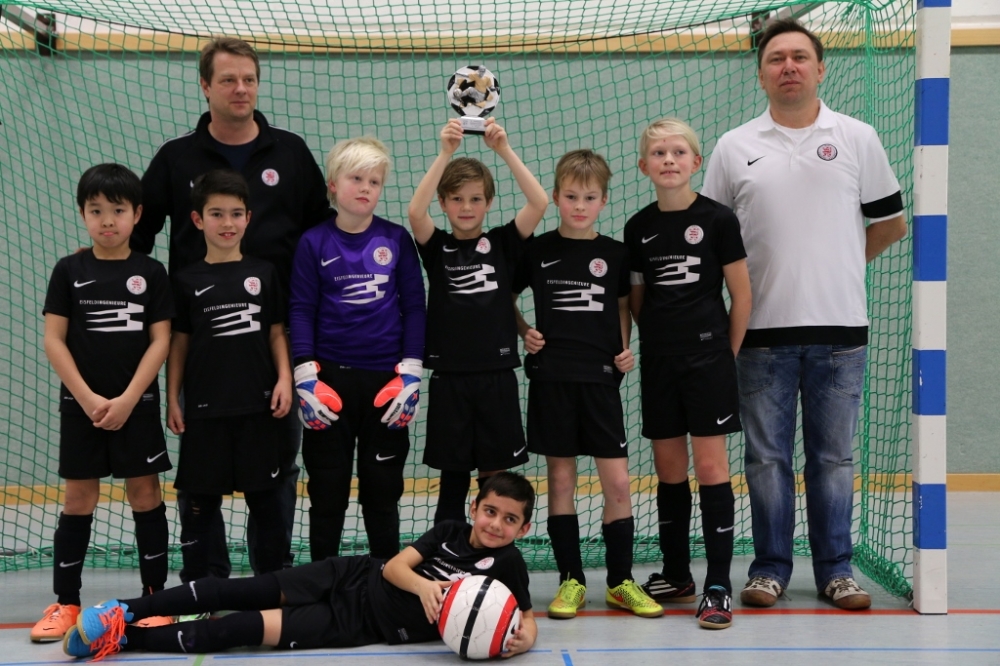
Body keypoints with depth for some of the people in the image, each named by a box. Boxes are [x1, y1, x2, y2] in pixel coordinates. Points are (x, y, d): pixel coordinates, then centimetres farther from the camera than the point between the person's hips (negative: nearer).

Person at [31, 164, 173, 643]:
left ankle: (155, 597, 11)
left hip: (136, 404, 0)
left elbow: (160, 341, -3)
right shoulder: (69, 271, 1)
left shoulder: (151, 273, 0)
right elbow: (54, 341, -1)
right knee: (79, 499, 5)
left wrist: (127, 399, -12)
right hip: (81, 405, 1)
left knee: (145, 494, 3)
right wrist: (87, 398, -11)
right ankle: (65, 602, 11)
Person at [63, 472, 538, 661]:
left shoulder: (507, 565, -7)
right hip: (351, 576, 3)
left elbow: (526, 617, -8)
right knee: (234, 592, -10)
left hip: (356, 623, -3)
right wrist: (422, 584, -23)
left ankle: (122, 636, -6)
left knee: (243, 628, -13)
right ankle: (125, 609, 2)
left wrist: (522, 638, -32)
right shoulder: (450, 531, 1)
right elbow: (394, 566, -1)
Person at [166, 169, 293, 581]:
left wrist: (284, 380, -2)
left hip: (258, 406, 1)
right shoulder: (188, 280, 2)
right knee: (201, 500, 5)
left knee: (264, 497, 6)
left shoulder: (262, 273, 5)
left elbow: (277, 332, 9)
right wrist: (172, 399, 2)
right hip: (205, 408, -1)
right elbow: (179, 342, 5)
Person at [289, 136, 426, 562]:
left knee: (383, 486, 9)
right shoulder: (314, 243, 0)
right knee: (327, 487, 7)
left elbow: (414, 306, 3)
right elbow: (301, 310, -1)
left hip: (386, 379, 1)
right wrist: (305, 376, -9)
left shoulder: (396, 240, 2)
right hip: (329, 378, 0)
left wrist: (411, 372, -4)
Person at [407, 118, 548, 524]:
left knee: (494, 475, 7)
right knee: (453, 476, 6)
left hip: (497, 374, 1)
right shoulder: (436, 247, 3)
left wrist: (504, 150, -18)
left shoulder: (503, 243, 4)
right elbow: (414, 211, -17)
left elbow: (539, 203, -11)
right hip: (449, 376, 0)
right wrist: (446, 152, -23)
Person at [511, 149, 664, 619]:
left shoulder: (615, 254, 5)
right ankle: (571, 580, 14)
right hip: (551, 377, -1)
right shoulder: (538, 251, 2)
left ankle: (621, 581, 11)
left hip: (600, 377, 1)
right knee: (560, 478, 5)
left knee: (617, 480, -1)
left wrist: (625, 350, 1)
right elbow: (505, 299, 14)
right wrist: (525, 332, -1)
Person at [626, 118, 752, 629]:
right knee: (667, 468, 10)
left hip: (708, 357, -4)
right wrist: (658, 338, 9)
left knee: (710, 466, -5)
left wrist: (726, 353, 0)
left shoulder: (717, 219, -5)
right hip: (658, 362, 4)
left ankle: (718, 586, 0)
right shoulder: (639, 227, 6)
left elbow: (741, 296, -2)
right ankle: (676, 576, 22)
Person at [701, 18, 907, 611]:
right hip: (764, 330, 0)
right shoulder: (735, 148, 6)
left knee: (834, 456, 6)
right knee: (767, 457, 5)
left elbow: (891, 223, 12)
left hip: (839, 327, 0)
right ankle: (771, 567, 16)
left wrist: (838, 265, 9)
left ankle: (835, 569, 16)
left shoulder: (858, 139, 6)